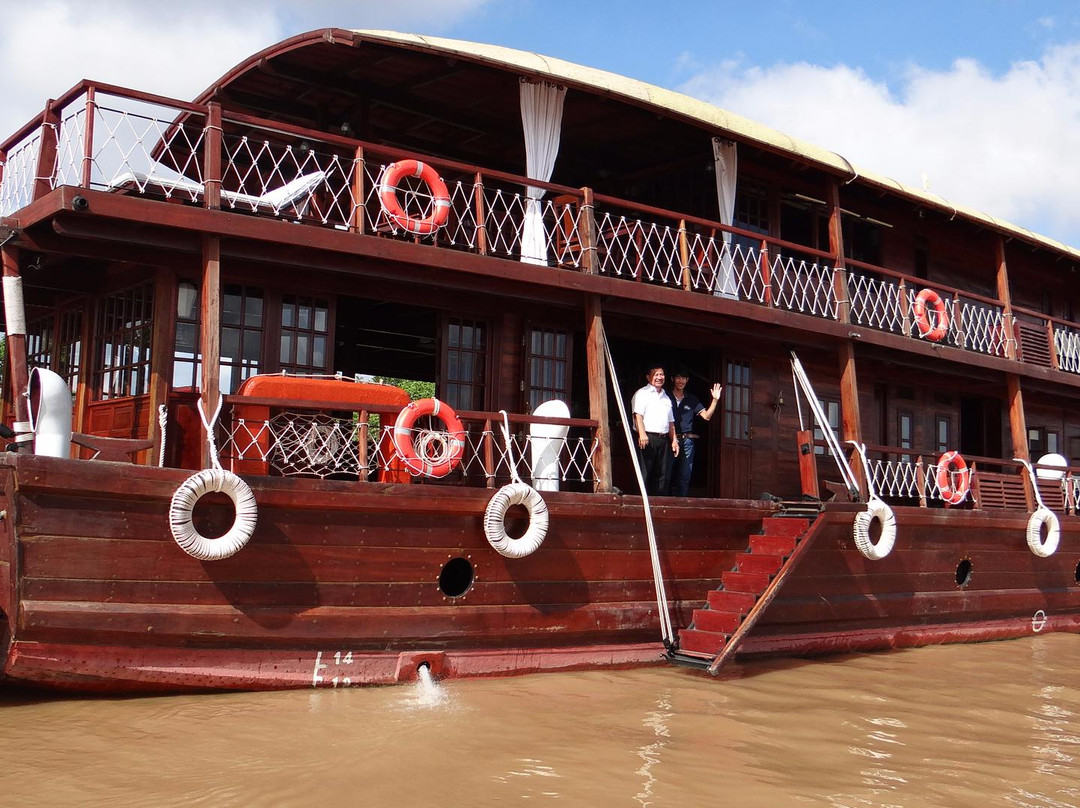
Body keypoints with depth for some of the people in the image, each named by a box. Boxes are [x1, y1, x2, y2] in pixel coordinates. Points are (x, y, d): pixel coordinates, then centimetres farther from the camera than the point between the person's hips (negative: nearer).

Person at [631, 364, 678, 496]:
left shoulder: (666, 398, 25)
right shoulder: (642, 394, 3)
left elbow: (671, 422, 26)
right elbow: (638, 415, -10)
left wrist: (674, 440, 15)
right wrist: (642, 434, -24)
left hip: (664, 440, 7)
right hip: (648, 438, -7)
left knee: (662, 475, 5)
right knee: (645, 474, -10)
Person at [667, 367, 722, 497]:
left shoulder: (692, 400, 16)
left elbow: (706, 416, 10)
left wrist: (715, 400, 0)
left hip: (687, 441, 3)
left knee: (684, 476, 2)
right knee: (667, 475, -5)